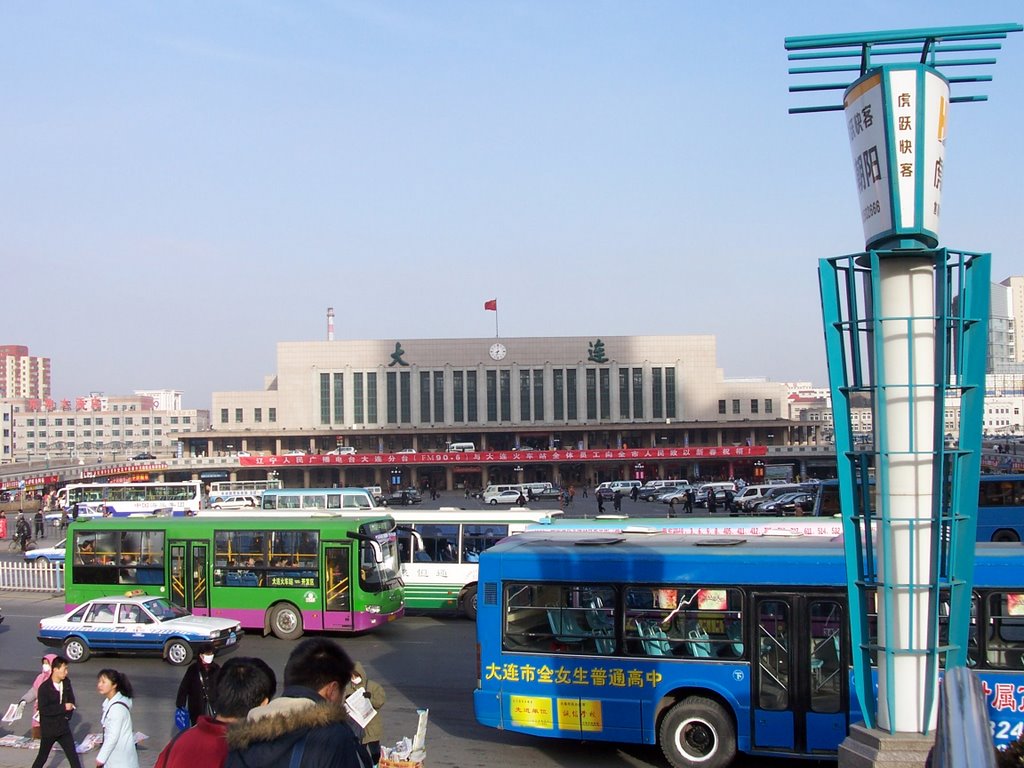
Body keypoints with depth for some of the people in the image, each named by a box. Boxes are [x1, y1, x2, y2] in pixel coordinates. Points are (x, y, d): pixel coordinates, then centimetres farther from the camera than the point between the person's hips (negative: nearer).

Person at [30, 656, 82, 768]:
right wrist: (63, 707, -24)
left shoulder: (66, 683, -1)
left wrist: (68, 714, -6)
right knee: (42, 757, 12)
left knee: (73, 756, 2)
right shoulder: (44, 688, -17)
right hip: (48, 729, -4)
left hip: (63, 727, 4)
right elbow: (43, 709, -23)